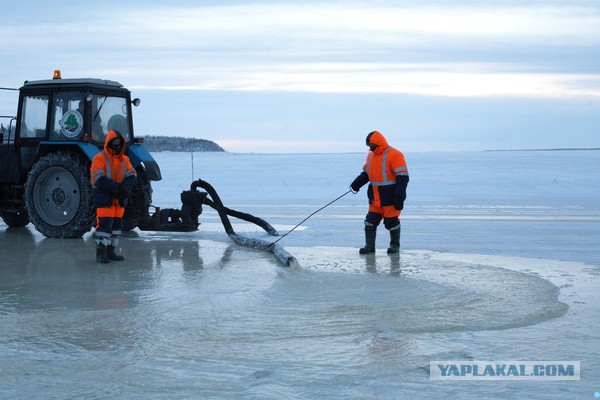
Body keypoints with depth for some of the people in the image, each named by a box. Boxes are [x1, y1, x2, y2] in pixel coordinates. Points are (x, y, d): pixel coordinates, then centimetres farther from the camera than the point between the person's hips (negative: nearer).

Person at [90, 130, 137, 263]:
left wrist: (125, 188, -18)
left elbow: (131, 176, 3)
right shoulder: (100, 158, -8)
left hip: (119, 199, 7)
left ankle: (110, 252, 21)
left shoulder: (125, 159, 12)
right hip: (104, 198, -7)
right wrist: (117, 188, -23)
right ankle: (100, 253, -5)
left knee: (117, 225, 11)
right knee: (104, 224, -10)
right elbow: (99, 179, -18)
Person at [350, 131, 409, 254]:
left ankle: (395, 245, 18)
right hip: (375, 198, 7)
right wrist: (356, 184, 4)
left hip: (390, 197, -7)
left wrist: (399, 197, -21)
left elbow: (403, 177, -16)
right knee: (370, 221, 2)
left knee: (391, 221, 3)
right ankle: (369, 246, 7)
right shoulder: (371, 156, 12)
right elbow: (366, 173, 23)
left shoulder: (394, 155, -14)